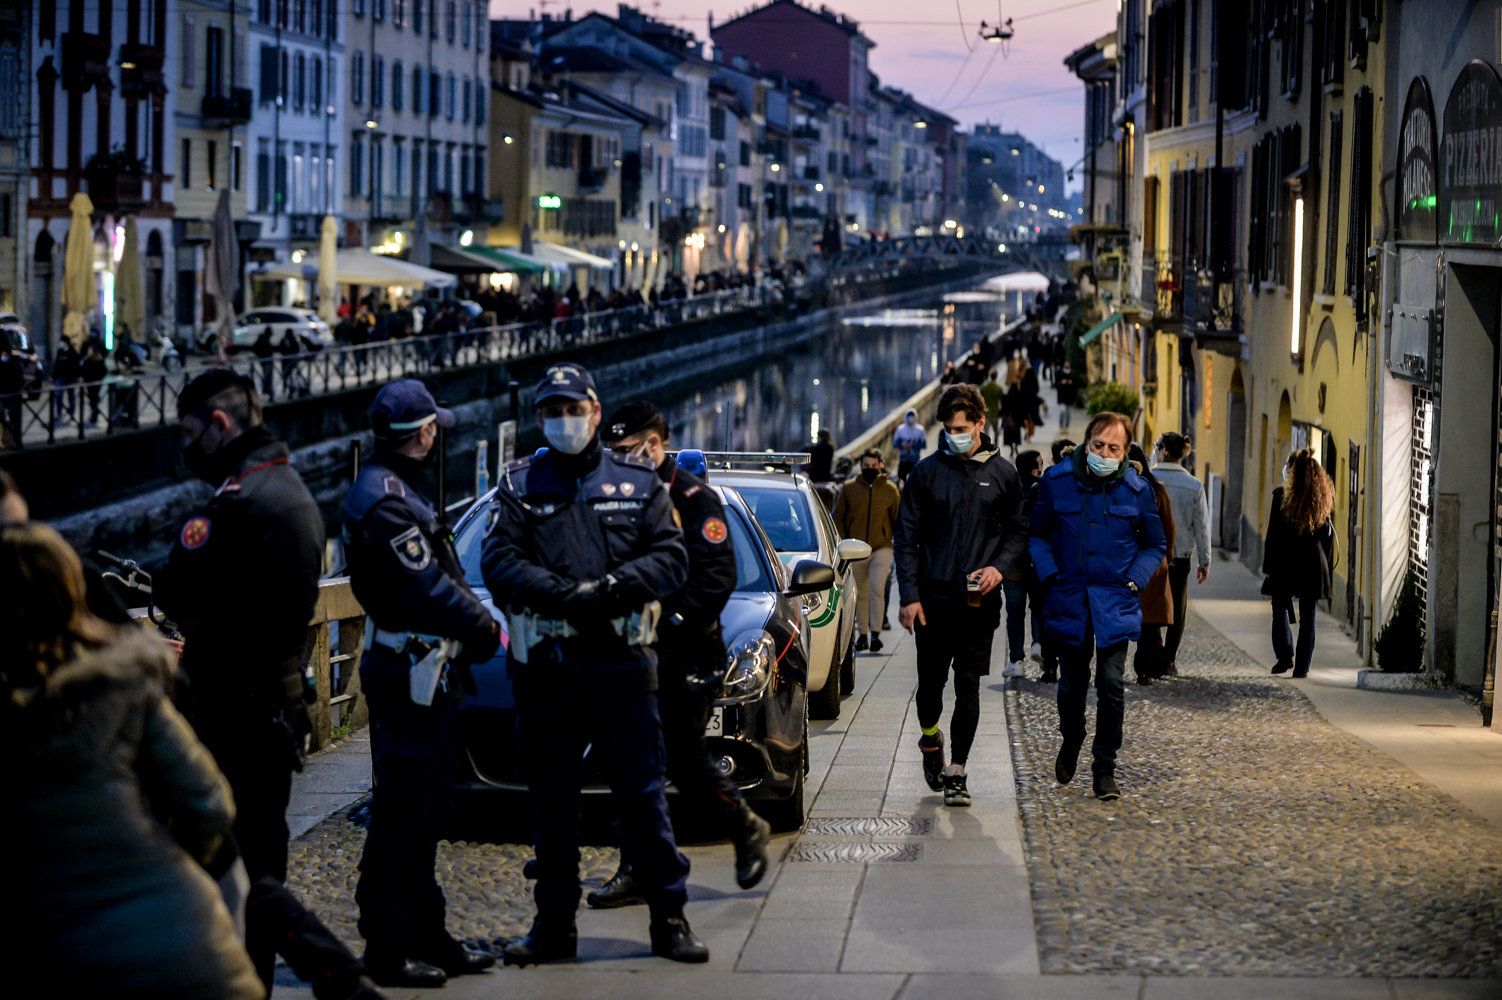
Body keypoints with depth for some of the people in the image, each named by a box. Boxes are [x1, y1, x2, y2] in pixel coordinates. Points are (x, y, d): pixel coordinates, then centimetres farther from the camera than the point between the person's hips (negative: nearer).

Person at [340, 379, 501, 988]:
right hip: (410, 677, -11)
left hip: (429, 673, 11)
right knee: (401, 815, -6)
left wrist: (476, 625, 3)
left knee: (423, 814, 15)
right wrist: (487, 631, -8)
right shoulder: (383, 499, -16)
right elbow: (427, 589, -20)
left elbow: (438, 579, 17)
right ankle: (388, 949, -1)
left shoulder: (396, 492, 18)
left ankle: (427, 938, 23)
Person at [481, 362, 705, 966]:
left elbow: (671, 558, 1)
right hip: (545, 665, 1)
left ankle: (669, 919, 8)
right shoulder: (519, 486, 8)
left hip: (622, 664, -1)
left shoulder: (638, 483, 8)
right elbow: (498, 561, -4)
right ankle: (554, 926, 15)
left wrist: (612, 587, -16)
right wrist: (564, 595, -18)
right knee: (552, 801, 7)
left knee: (643, 792, 1)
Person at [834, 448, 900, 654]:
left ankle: (875, 633, -15)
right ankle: (862, 635, 17)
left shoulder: (890, 489, 3)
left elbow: (898, 519, 11)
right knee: (861, 593, 8)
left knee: (877, 588, -16)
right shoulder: (849, 488, 4)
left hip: (882, 548, -2)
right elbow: (838, 517, 9)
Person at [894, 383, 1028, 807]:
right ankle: (930, 737, 36)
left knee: (968, 686, -3)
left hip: (979, 600, 0)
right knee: (930, 681, 6)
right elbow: (906, 535, 3)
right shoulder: (927, 472, 2)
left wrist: (999, 567, -10)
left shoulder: (1002, 474, 4)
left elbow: (1017, 530, 10)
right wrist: (909, 594, -5)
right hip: (933, 597, 0)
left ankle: (956, 773, 1)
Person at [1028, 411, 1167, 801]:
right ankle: (1071, 743, 40)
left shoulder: (1136, 490, -2)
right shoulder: (1056, 481, -2)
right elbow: (1037, 534, 9)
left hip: (1115, 605, -1)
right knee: (1072, 684, 11)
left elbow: (1156, 545, 11)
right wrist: (1049, 573, -5)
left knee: (1111, 685, -9)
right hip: (1069, 601, 1)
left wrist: (1135, 580, -4)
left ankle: (1105, 769, 2)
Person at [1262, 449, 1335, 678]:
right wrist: (1326, 565, 13)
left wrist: (1268, 565, -4)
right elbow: (1329, 534, 7)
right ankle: (1302, 666, 6)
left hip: (1286, 564, -3)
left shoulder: (1282, 495, -8)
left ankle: (1285, 656, -4)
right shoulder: (1322, 497, 4)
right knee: (1308, 616, 7)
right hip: (1314, 565, 3)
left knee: (1280, 608, 10)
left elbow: (1273, 533, -8)